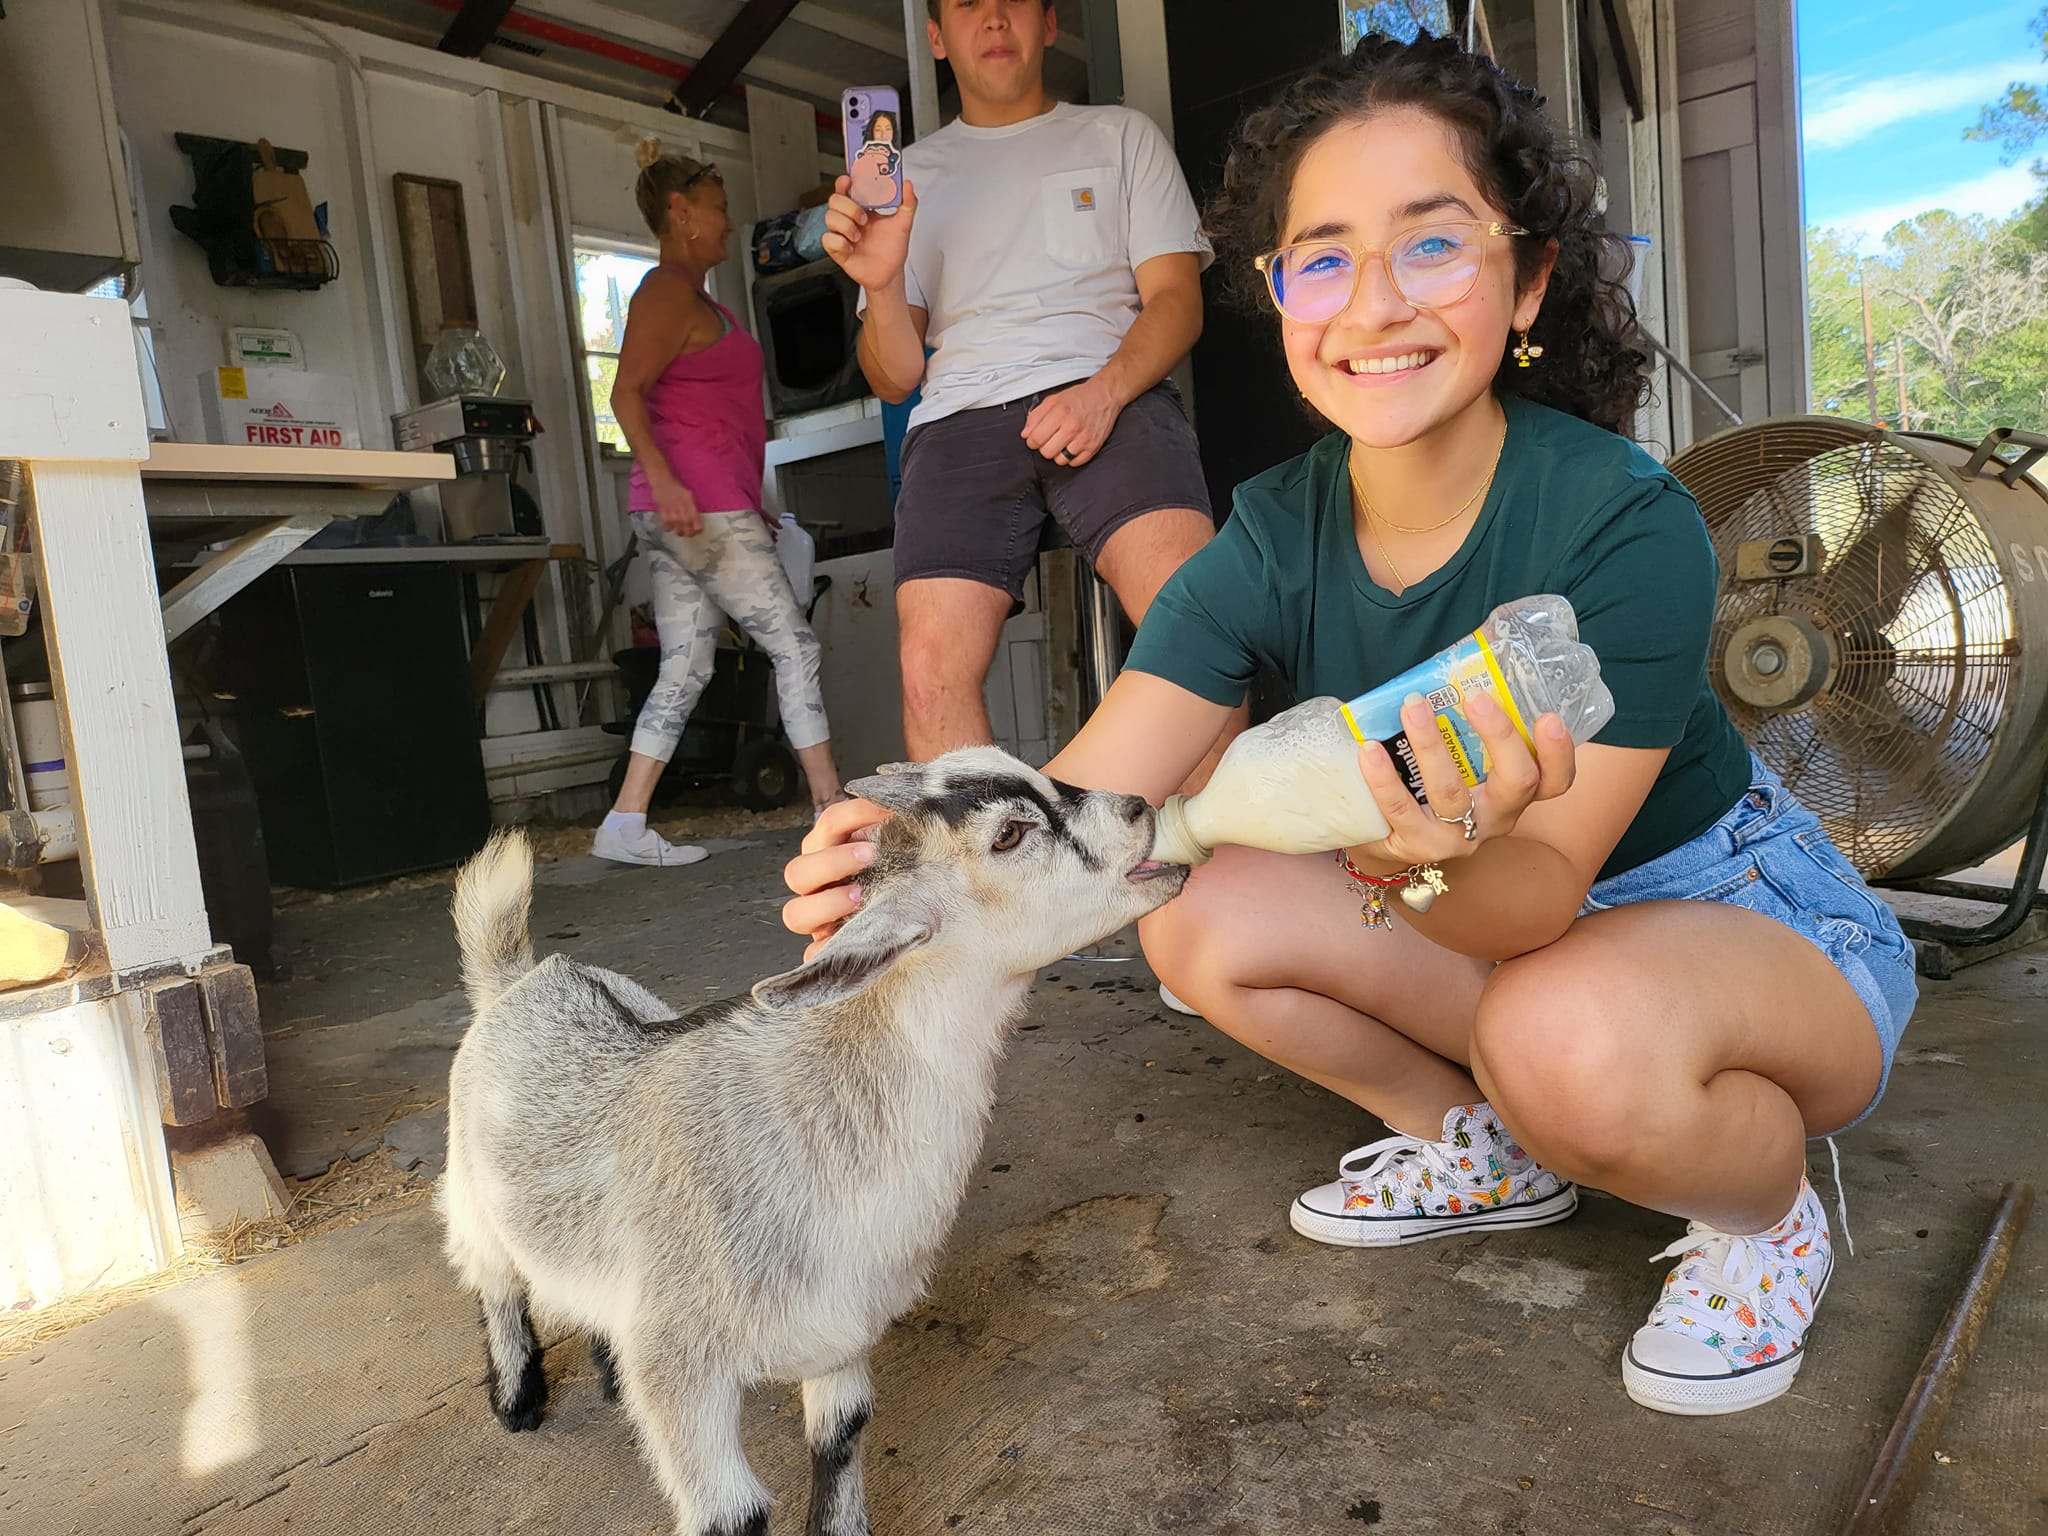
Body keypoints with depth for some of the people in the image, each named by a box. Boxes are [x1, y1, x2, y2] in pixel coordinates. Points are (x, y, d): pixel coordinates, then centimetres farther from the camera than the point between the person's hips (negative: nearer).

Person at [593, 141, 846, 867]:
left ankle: (625, 826, 5)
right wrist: (662, 479, -29)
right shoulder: (669, 290, -5)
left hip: (698, 509, 10)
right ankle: (834, 808, -1)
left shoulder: (695, 297, 24)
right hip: (696, 502, -10)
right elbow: (627, 392, -16)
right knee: (794, 646, -6)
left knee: (685, 669, 5)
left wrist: (749, 503, 26)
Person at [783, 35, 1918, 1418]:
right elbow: (1079, 810, -23)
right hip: (1493, 918, 5)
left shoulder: (1628, 524, -27)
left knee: (1568, 1037, -38)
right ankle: (1488, 1147, 10)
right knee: (1203, 915, -14)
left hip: (1749, 916, -4)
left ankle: (1766, 1212, 1)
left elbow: (1545, 891, -29)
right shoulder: (1277, 545, -14)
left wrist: (1454, 858, -52)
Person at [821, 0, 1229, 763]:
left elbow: (1176, 297, 10)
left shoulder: (1121, 135, 23)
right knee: (931, 670, -25)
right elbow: (895, 379, 18)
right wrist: (881, 284, -4)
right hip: (962, 416, 1)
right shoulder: (910, 173, 25)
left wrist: (1105, 392, -11)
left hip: (1111, 395, -1)